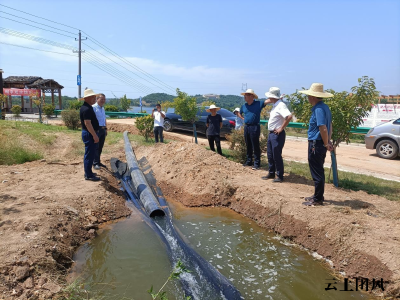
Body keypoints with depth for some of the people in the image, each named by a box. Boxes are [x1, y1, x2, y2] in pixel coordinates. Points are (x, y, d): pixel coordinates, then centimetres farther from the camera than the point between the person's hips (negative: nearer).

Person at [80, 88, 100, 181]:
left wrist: (94, 134, 23)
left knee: (89, 154, 18)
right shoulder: (86, 109, -20)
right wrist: (94, 135, -24)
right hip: (89, 134, -11)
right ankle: (88, 175, 3)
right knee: (89, 154, -4)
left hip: (89, 134, 11)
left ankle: (88, 172, 28)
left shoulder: (88, 107, 13)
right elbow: (87, 123, -25)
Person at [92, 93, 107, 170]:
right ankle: (95, 163, 4)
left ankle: (98, 162, 22)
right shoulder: (94, 107, -11)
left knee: (100, 147, 13)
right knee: (96, 147, -3)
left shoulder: (103, 108, 17)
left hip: (103, 129, 8)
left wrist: (105, 128, 20)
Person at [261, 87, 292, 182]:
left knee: (277, 156, -3)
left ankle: (280, 176, 8)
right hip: (271, 133, 10)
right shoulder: (274, 105, 13)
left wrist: (281, 128, -24)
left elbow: (289, 116, -30)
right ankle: (271, 173, 27)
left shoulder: (281, 105, -17)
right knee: (270, 155, 16)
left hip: (277, 134, -10)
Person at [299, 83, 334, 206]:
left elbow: (323, 129, -25)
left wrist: (326, 144, -13)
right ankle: (318, 196, 30)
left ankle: (318, 199, 10)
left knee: (317, 173, 0)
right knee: (318, 172, 18)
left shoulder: (318, 109, -19)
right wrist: (328, 141, 14)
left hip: (316, 144, -10)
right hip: (320, 144, 10)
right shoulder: (325, 107, 12)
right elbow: (330, 126, 17)